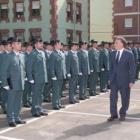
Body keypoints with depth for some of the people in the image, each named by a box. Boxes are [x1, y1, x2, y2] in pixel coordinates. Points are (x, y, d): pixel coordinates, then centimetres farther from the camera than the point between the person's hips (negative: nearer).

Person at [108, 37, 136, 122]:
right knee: (113, 97, 1)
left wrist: (132, 81, -11)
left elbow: (132, 68, -8)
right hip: (114, 79, 4)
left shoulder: (129, 54, -8)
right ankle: (114, 114, 13)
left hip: (124, 79, -4)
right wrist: (110, 78, 8)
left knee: (125, 97, 8)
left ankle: (123, 114, 24)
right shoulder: (113, 53, 6)